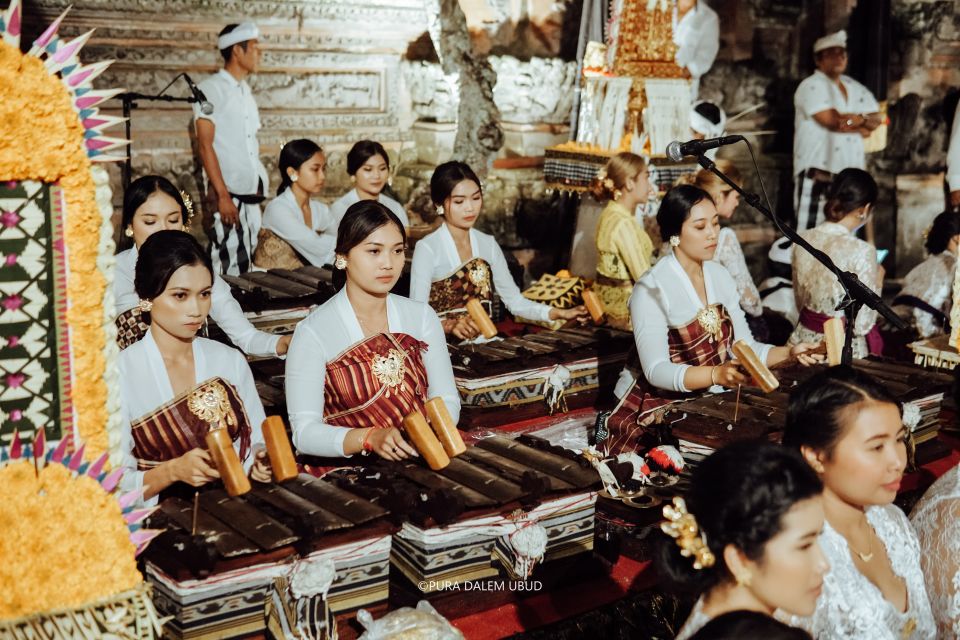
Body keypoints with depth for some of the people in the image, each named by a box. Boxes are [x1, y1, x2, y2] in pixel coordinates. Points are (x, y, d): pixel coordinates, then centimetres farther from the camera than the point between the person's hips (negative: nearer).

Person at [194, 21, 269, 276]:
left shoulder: (245, 91, 18)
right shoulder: (211, 89, -5)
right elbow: (205, 146, -11)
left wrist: (260, 185, 12)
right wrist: (223, 195, -17)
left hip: (252, 195, 7)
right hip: (230, 195, -7)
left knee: (248, 267, 8)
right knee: (229, 269, -9)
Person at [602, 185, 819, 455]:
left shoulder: (720, 276, 6)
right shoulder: (651, 289, -15)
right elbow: (656, 370, -23)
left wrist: (789, 352, -9)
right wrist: (717, 374, -36)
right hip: (659, 406, -6)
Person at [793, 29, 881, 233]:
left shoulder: (855, 87, 18)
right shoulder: (812, 85, -6)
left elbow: (876, 119, 13)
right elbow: (831, 119, -17)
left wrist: (859, 120, -10)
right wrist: (861, 128, -2)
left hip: (851, 171, 7)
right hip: (819, 170, -7)